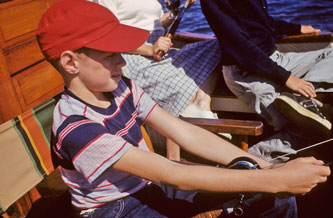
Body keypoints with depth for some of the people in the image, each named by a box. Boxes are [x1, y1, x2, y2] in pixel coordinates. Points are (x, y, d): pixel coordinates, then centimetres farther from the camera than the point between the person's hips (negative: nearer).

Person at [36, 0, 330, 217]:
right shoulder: (75, 127, -28)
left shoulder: (122, 87, -8)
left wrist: (266, 166, -18)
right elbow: (173, 175, -33)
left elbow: (185, 133, -10)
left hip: (151, 184, 6)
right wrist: (276, 179, -33)